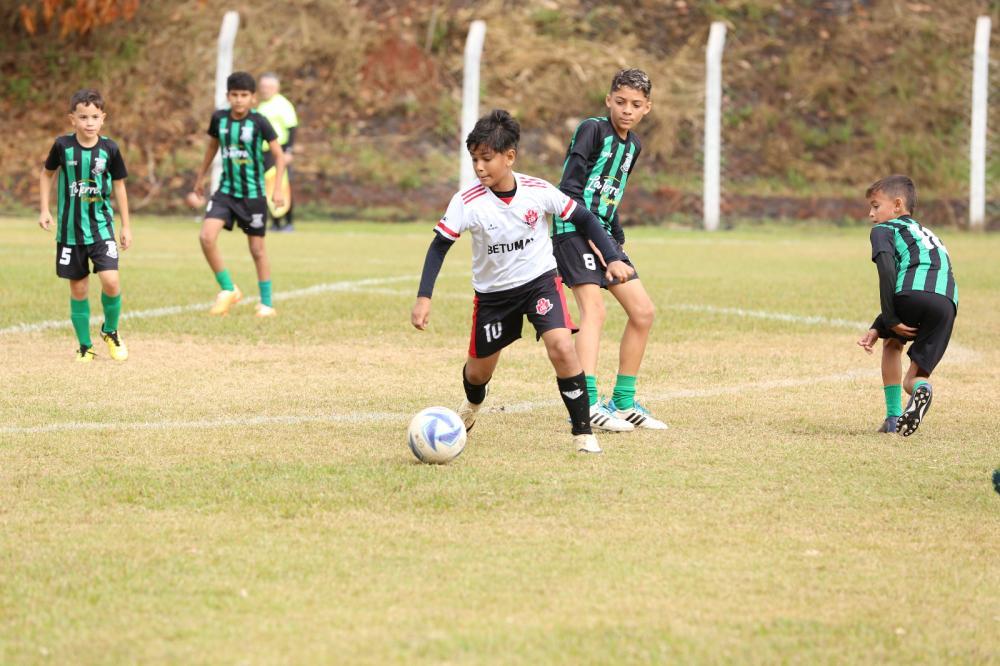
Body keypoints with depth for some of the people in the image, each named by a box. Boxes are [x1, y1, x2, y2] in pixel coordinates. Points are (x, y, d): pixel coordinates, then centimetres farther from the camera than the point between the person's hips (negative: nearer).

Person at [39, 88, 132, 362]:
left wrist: (126, 226, 8)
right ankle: (85, 346, 18)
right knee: (78, 289, 4)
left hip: (101, 226, -1)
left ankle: (110, 331, 10)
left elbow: (118, 185, 6)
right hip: (70, 229, 1)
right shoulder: (63, 146, -7)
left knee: (111, 281, -16)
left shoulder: (109, 149, -6)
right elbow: (47, 173, 10)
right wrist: (45, 210, 3)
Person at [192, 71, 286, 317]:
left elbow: (279, 155, -6)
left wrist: (277, 189, -14)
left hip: (253, 193, -3)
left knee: (257, 248, 5)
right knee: (207, 237, -16)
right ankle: (228, 290, 1)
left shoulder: (259, 122, -12)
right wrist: (201, 177, 25)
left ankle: (267, 303, 19)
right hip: (226, 190, 3)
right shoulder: (219, 118, -2)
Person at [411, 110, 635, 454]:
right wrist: (423, 297, -22)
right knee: (479, 370, 13)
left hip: (540, 280, -1)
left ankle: (583, 432, -13)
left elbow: (583, 218, -4)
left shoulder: (538, 191, -18)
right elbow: (440, 245, -14)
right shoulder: (467, 202, -20)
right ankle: (473, 401, 53)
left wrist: (612, 258, -8)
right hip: (493, 292, 1)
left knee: (562, 347, -25)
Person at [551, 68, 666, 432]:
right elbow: (570, 187, -16)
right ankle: (588, 406, -30)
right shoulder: (593, 130, -9)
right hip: (573, 229, -9)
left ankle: (623, 402, 15)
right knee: (594, 309, -22)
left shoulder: (632, 145, 16)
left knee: (643, 311, 6)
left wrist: (618, 239, 15)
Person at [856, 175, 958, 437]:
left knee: (893, 342, 29)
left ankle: (893, 415, 19)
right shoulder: (926, 235, 41)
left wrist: (891, 321, -2)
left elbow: (887, 273, -2)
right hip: (948, 302, 5)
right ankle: (920, 387, -23)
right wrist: (877, 329, 29)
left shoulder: (884, 230, 18)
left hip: (915, 292, -5)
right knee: (912, 380, 14)